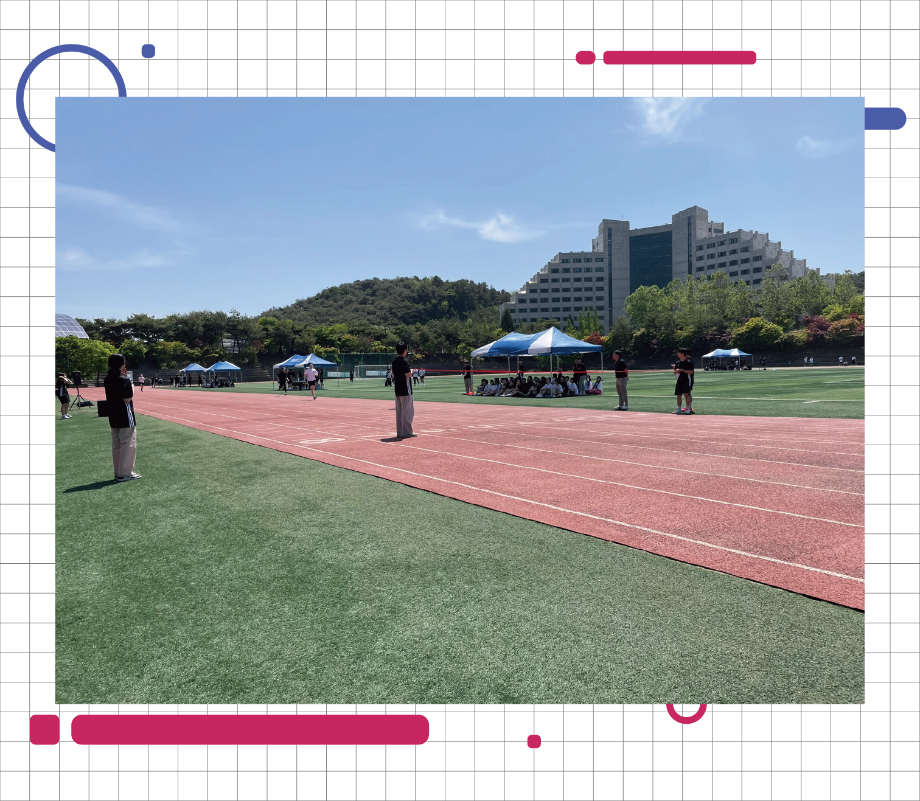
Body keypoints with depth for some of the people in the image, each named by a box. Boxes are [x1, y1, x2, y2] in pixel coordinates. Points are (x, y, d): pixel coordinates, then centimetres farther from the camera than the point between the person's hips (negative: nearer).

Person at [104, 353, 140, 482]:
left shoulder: (108, 380, 6)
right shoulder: (124, 380, -17)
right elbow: (127, 399, -21)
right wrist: (132, 388, -6)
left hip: (113, 416, 8)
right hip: (125, 417, -8)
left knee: (116, 445, 15)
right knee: (128, 444, 1)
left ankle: (118, 472, 22)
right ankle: (125, 473, 3)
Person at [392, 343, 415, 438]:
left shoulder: (394, 361, 11)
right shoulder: (404, 361, -15)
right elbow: (408, 374, -22)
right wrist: (411, 371, -4)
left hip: (397, 389, 9)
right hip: (405, 389, -9)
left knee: (399, 411, 12)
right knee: (407, 411, -3)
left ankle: (400, 432, 17)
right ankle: (406, 432, -1)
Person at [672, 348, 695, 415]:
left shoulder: (689, 361, -8)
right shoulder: (678, 362, 10)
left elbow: (691, 372, -13)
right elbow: (675, 373, 12)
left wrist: (682, 370, -23)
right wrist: (676, 370, -10)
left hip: (687, 380, -7)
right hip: (680, 380, 7)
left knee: (686, 394, -13)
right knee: (678, 395, 8)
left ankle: (688, 409, -7)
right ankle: (678, 409, 16)